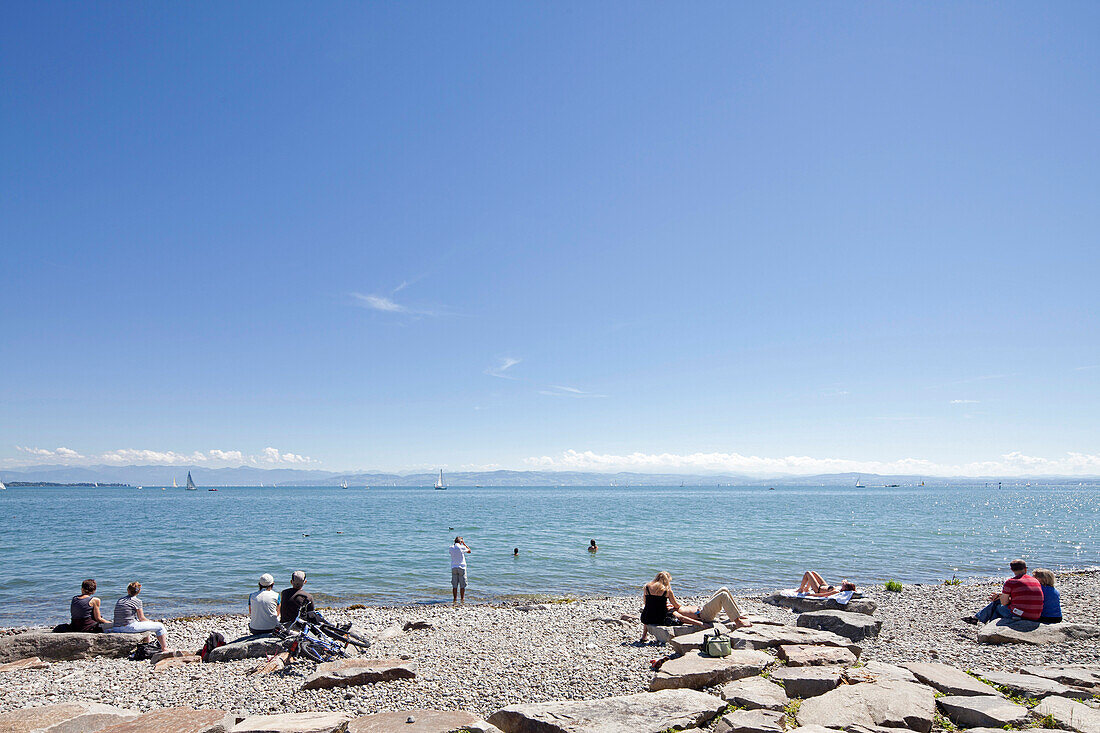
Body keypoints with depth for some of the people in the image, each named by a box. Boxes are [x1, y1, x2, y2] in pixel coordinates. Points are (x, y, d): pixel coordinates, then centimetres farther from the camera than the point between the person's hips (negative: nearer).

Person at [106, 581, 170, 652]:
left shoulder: (120, 600, 14)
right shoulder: (137, 601, -5)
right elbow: (142, 619, -2)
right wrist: (152, 622, 18)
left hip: (118, 628, 8)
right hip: (130, 627, -8)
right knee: (160, 626, 2)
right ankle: (164, 649, 4)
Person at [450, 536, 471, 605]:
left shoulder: (451, 548, 2)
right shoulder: (462, 547, -7)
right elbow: (469, 551, 12)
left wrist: (455, 543, 24)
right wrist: (464, 543, 16)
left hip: (453, 568, 3)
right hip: (461, 567, -3)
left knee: (454, 585, 4)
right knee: (462, 585, 5)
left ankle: (455, 600, 1)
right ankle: (462, 599, 9)